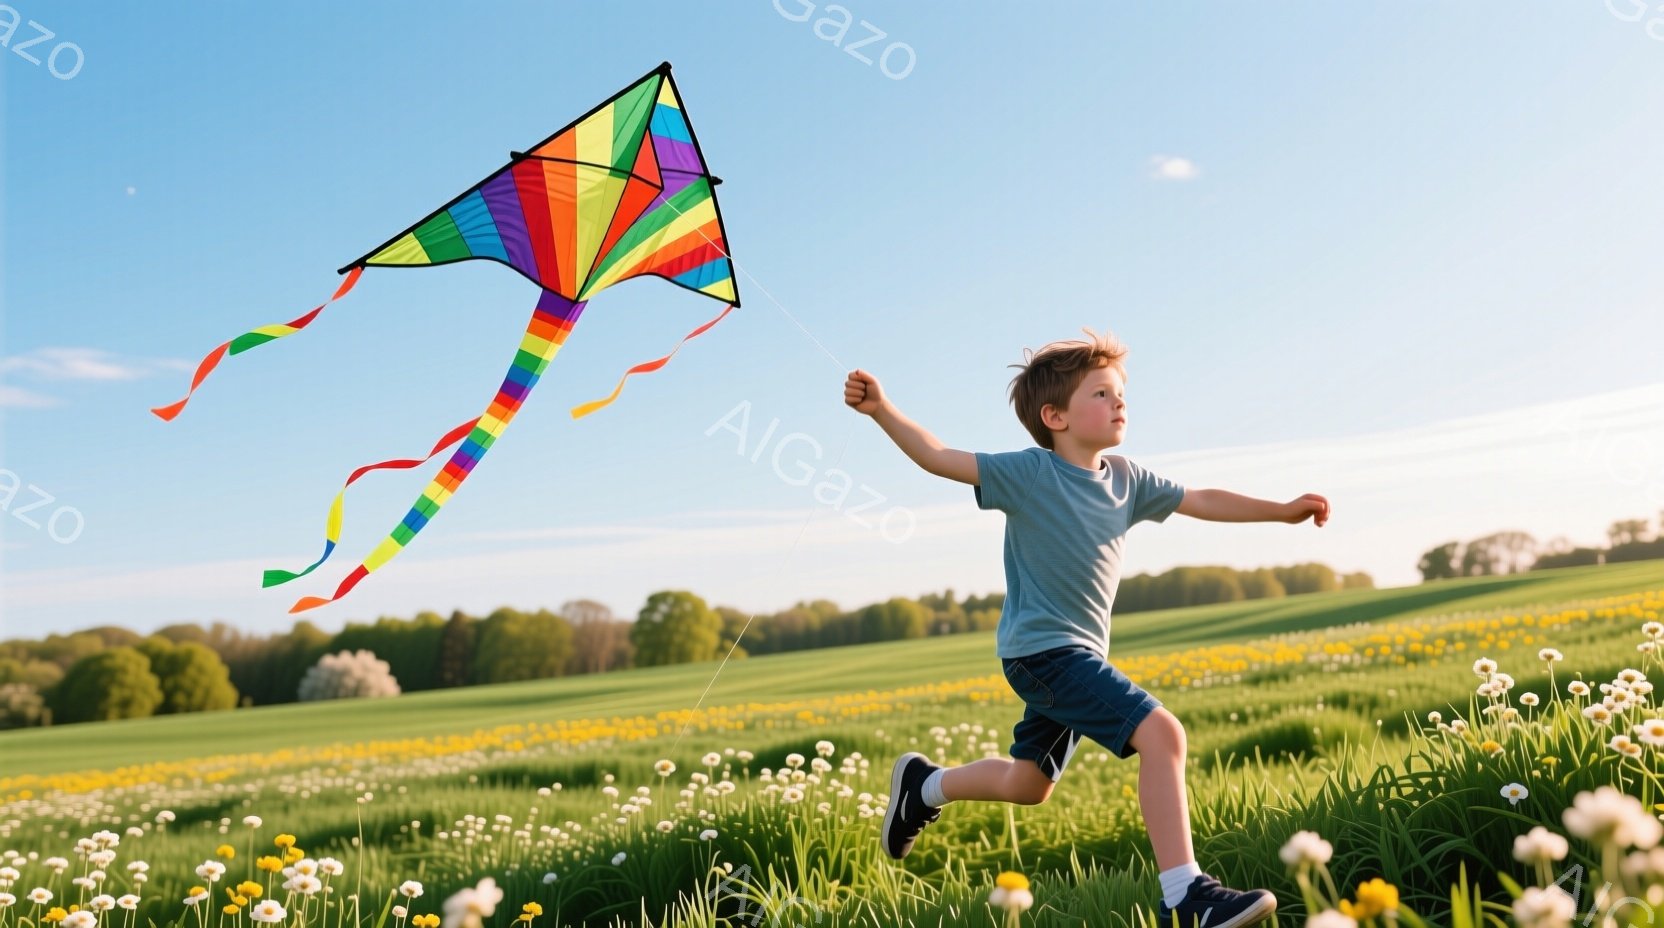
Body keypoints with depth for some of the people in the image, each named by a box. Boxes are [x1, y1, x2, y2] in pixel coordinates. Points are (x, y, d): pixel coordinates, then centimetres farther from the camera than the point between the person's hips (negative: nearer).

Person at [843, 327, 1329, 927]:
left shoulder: (1126, 481, 6)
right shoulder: (1028, 473, -12)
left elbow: (1202, 502, 15)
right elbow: (939, 458, -14)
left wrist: (1282, 511, 14)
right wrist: (881, 410, -26)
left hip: (1076, 654, 9)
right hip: (1042, 649, -8)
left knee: (1028, 786, 21)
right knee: (1161, 734, -22)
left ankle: (924, 786, 43)